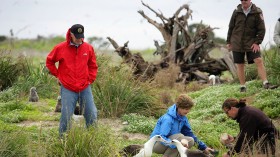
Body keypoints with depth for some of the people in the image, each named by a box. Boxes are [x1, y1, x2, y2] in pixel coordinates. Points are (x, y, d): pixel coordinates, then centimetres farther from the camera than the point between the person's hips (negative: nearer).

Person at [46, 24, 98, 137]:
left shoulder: (88, 48, 3)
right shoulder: (60, 48, -4)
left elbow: (93, 66, 16)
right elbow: (49, 62, 11)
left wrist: (90, 79, 5)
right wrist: (57, 75, 6)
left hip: (85, 88, 3)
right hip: (68, 89, -2)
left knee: (92, 115, 3)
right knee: (66, 116, -5)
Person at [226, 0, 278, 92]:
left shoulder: (257, 12, -4)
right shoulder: (236, 12, 2)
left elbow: (262, 29, -3)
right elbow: (231, 28, 11)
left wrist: (257, 42, -11)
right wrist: (228, 42, 10)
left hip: (251, 43, -1)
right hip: (237, 43, 2)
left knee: (259, 61, -14)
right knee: (240, 65, 3)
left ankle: (265, 84, -13)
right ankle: (243, 87, 11)